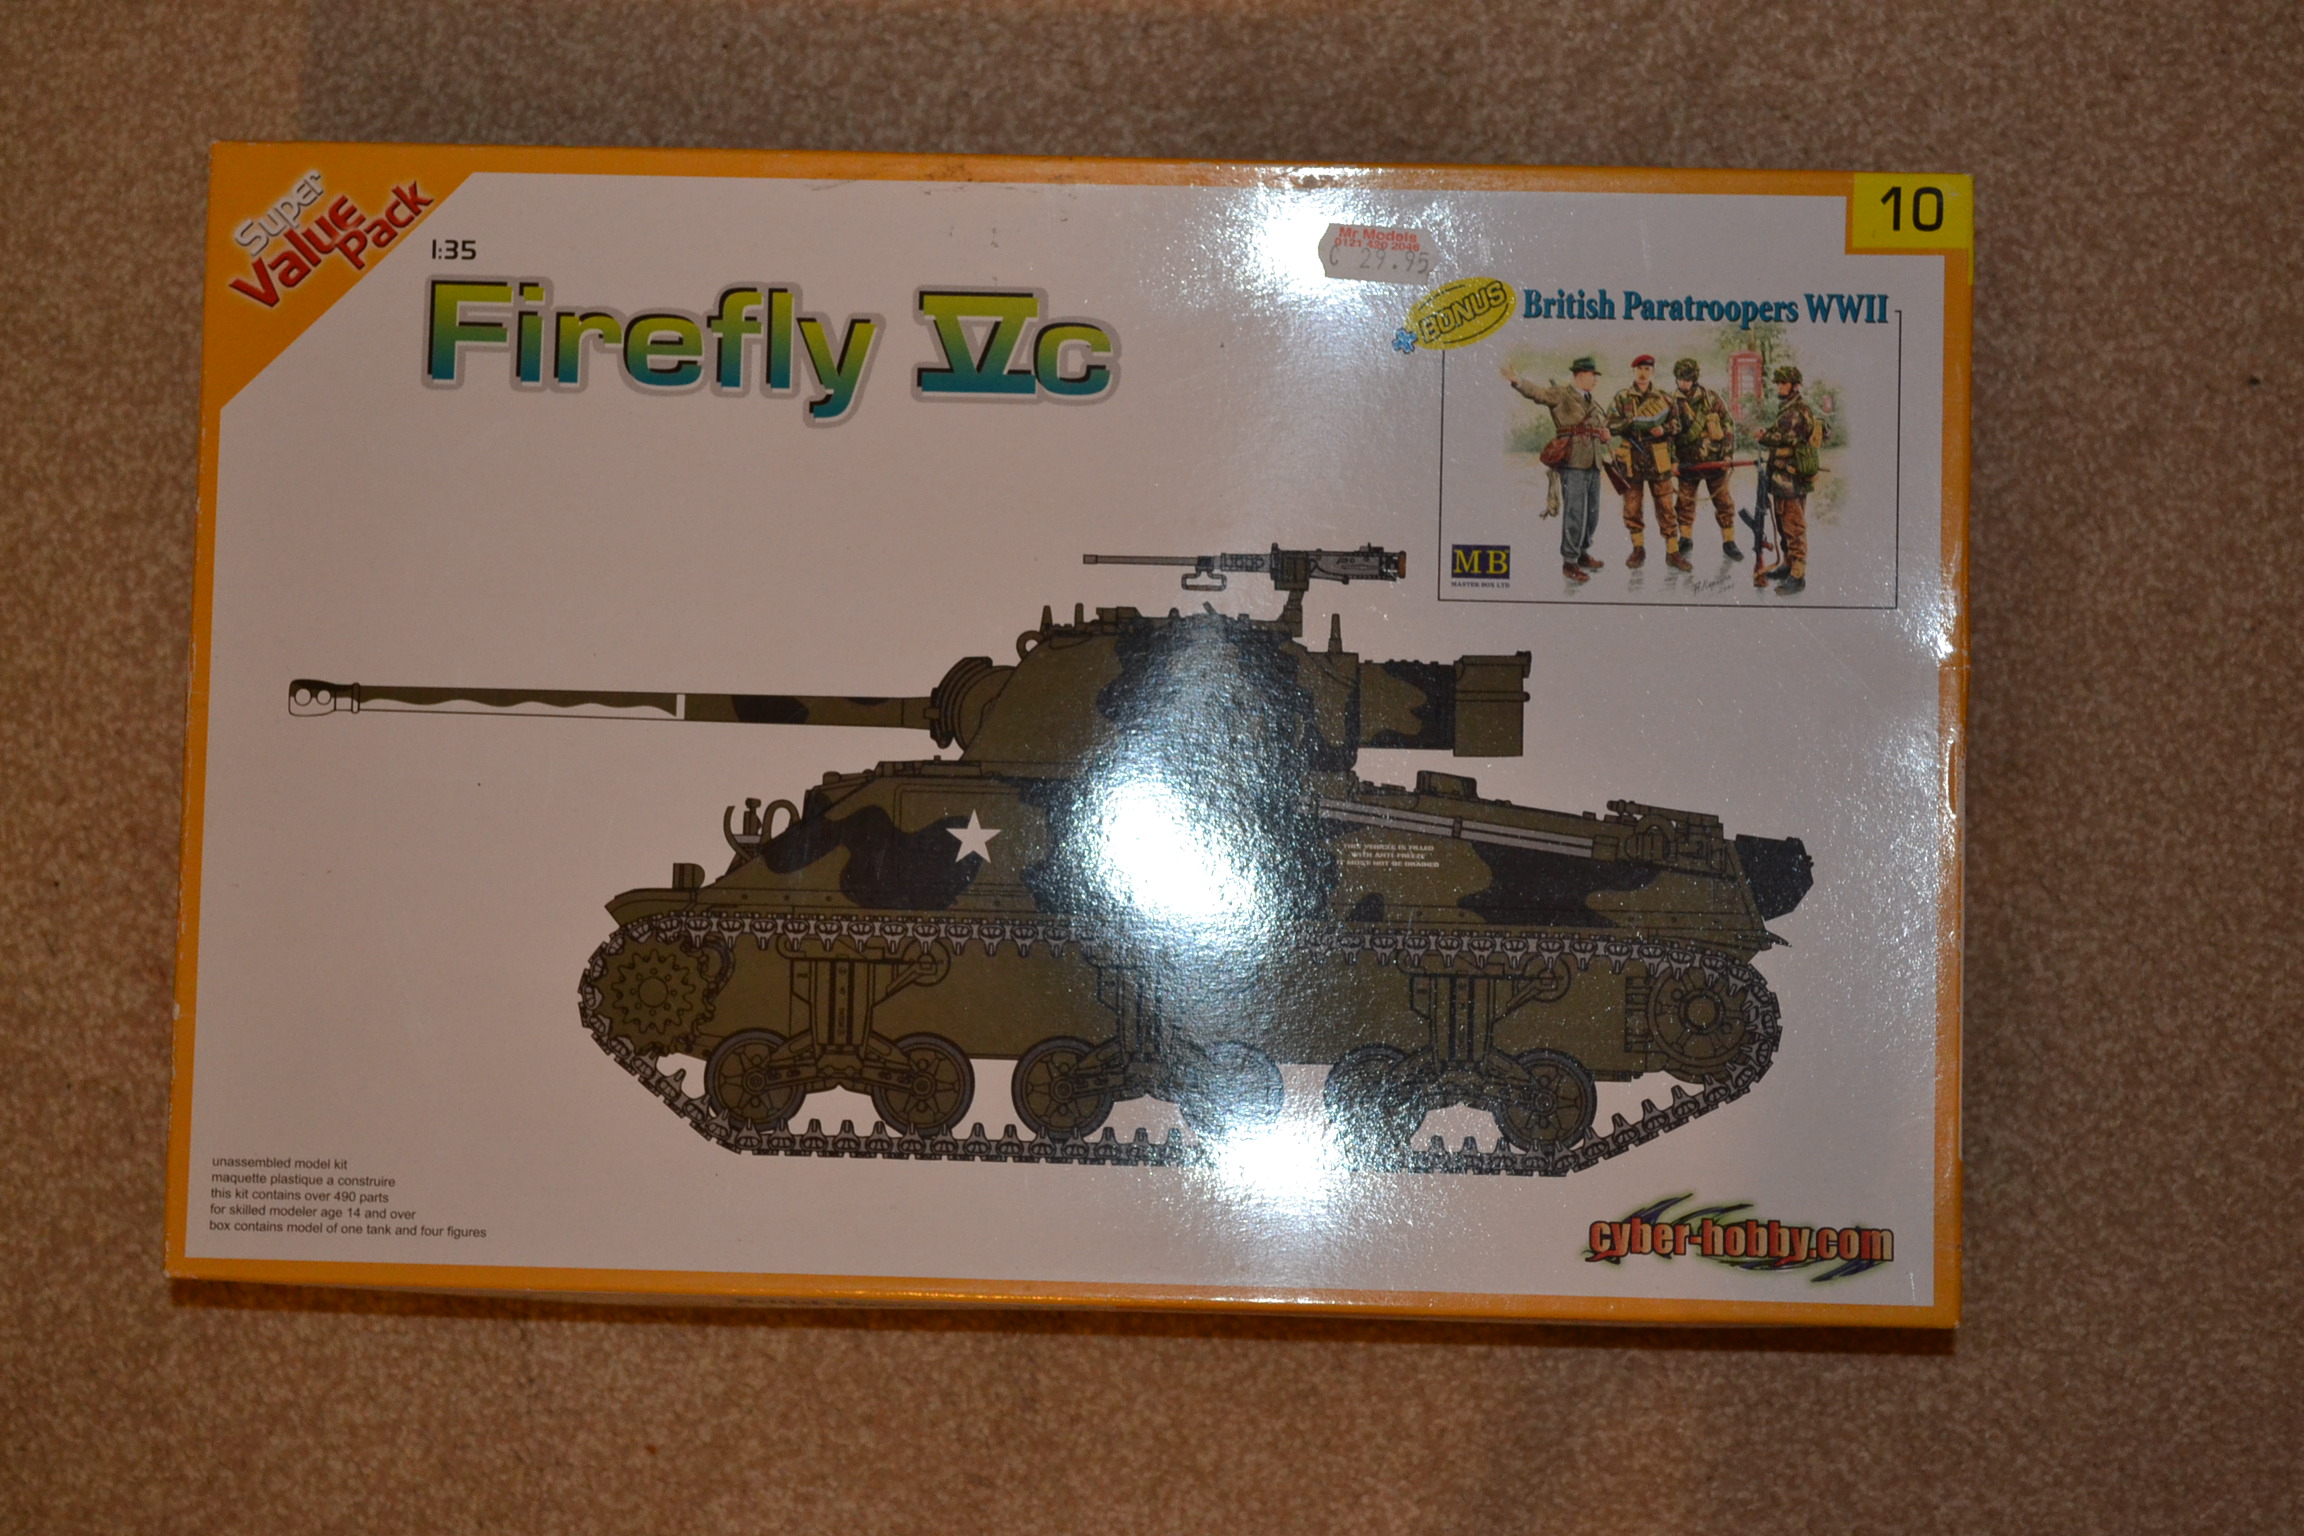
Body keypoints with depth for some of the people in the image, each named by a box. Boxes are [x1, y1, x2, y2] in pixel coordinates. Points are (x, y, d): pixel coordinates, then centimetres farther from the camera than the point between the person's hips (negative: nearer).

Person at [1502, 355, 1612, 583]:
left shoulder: (1592, 402, 20)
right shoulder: (1561, 395, -4)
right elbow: (1538, 393, -20)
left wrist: (1604, 435, 7)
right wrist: (1517, 381, -38)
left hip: (1593, 464, 8)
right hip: (1573, 464, -8)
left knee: (1592, 513, 13)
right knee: (1574, 513, -8)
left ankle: (1582, 553, 28)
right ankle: (1569, 562, -2)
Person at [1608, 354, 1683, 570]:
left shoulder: (1663, 398, 7)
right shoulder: (1622, 398, 3)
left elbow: (1676, 424, 12)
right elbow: (1611, 425, -4)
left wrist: (1663, 429, -9)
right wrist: (1631, 422, -21)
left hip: (1657, 460, 0)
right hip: (1631, 460, 0)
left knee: (1666, 506, -2)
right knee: (1632, 507, 6)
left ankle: (1673, 551, 2)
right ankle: (1637, 549, 20)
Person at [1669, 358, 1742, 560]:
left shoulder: (1712, 399, -2)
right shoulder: (1672, 403, 0)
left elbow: (1727, 427, 2)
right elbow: (1669, 434, 2)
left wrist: (1727, 454, -5)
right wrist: (1673, 460, -4)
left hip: (1714, 460, -1)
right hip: (1687, 462, 1)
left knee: (1724, 502, 2)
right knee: (1685, 503, 8)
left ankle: (1729, 542, 9)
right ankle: (1685, 539, 24)